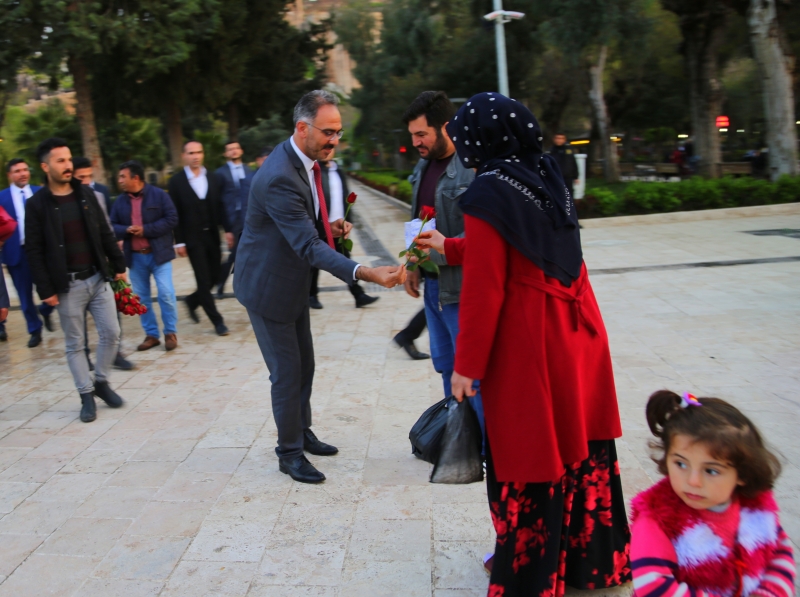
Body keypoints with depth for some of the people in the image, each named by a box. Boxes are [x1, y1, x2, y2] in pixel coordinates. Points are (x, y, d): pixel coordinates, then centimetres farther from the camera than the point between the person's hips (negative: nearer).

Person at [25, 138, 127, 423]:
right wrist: (46, 290, -10)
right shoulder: (37, 204, -6)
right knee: (75, 343, 5)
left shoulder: (86, 193, 6)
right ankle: (87, 395, 16)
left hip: (97, 278, 3)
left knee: (111, 333, 3)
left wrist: (118, 266, 7)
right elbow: (34, 251, -6)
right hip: (67, 285, -3)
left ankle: (101, 381, 23)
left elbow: (105, 233, 10)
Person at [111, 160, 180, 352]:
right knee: (141, 298, 8)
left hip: (158, 254, -4)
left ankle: (170, 333, 7)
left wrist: (146, 230, -16)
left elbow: (172, 219, -11)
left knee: (166, 294, -8)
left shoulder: (158, 195, -5)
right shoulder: (120, 201, 6)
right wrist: (126, 230, -15)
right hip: (135, 257, 4)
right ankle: (151, 335, 19)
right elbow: (112, 227, 7)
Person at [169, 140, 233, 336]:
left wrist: (227, 230, -3)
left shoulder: (213, 178, 7)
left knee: (214, 277, 8)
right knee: (204, 280, -2)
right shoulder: (177, 180, -4)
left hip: (212, 236, 4)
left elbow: (220, 207, 8)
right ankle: (217, 321, 6)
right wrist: (179, 241, -8)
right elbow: (175, 213, -5)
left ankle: (193, 301, 36)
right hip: (193, 238, -4)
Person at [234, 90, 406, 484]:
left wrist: (330, 228, -4)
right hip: (268, 286, -9)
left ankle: (302, 434, 36)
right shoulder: (279, 177, -30)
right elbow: (308, 246, -36)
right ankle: (289, 453, 18)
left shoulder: (306, 163, 1)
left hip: (293, 283, 9)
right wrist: (365, 273, -46)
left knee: (304, 365, 18)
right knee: (287, 373, 1)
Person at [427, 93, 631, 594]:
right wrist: (448, 248, 27)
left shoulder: (488, 195, -17)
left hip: (529, 345, -7)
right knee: (580, 445, 18)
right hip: (578, 331, 8)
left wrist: (467, 365, -9)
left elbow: (484, 290, -18)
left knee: (530, 461, 7)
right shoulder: (548, 176, 6)